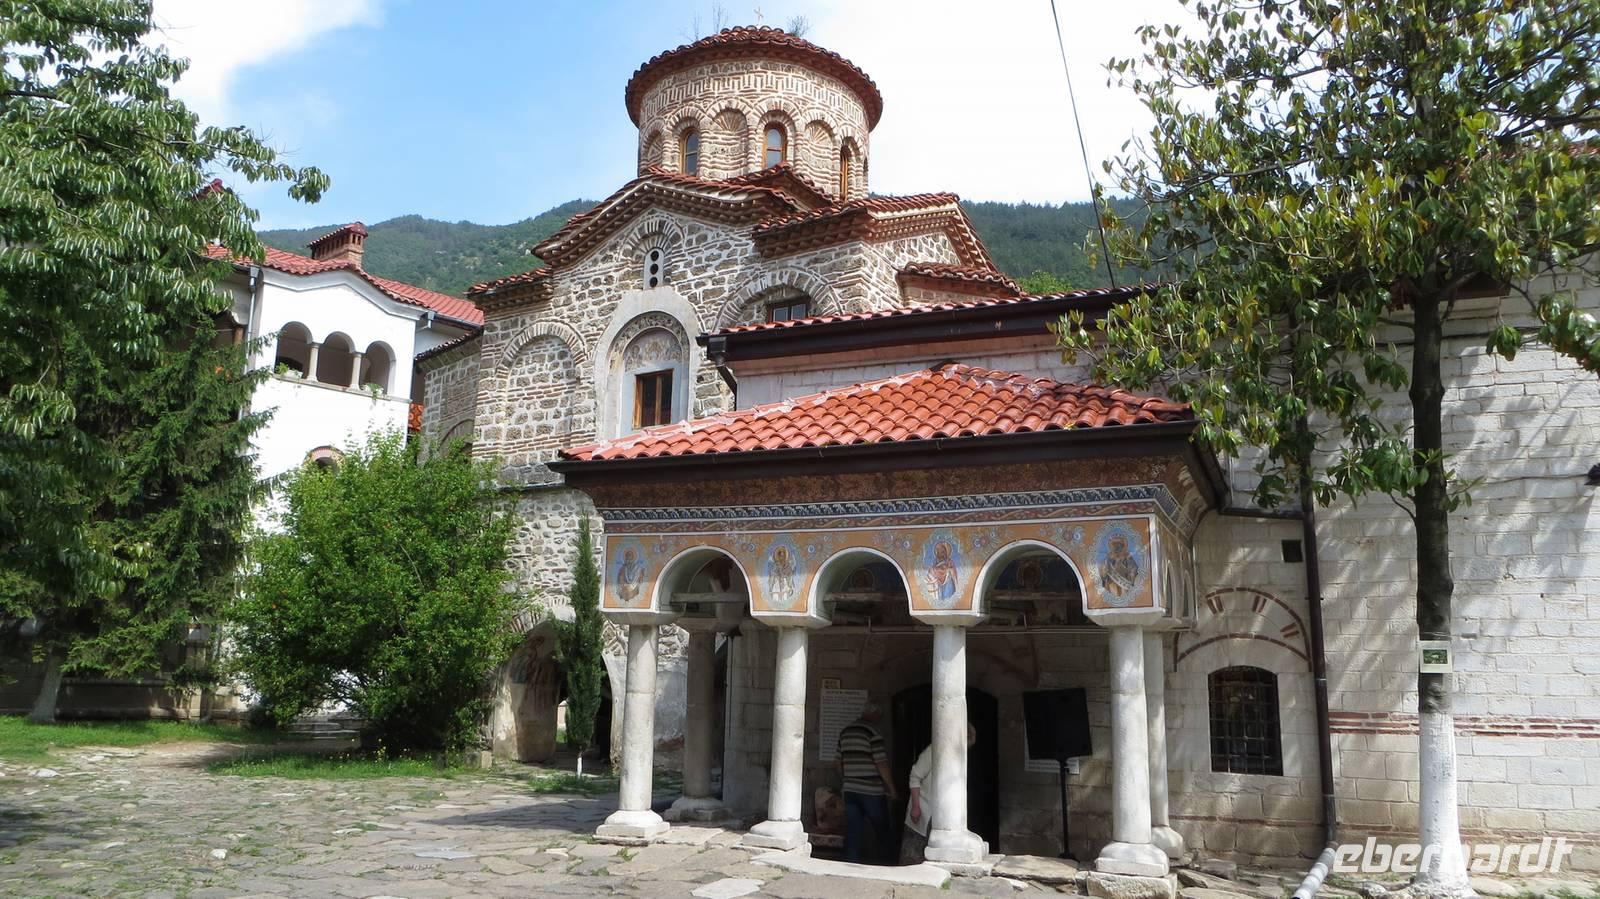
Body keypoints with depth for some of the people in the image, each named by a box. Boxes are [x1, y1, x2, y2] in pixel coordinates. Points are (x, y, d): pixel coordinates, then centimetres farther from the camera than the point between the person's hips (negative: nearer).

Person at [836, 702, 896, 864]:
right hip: (872, 790, -5)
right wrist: (892, 789, -5)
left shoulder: (845, 732, 10)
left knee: (853, 833, 6)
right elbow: (881, 764, -13)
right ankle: (885, 865, 16)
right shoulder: (872, 732, -11)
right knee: (881, 832, 9)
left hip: (850, 789, 6)